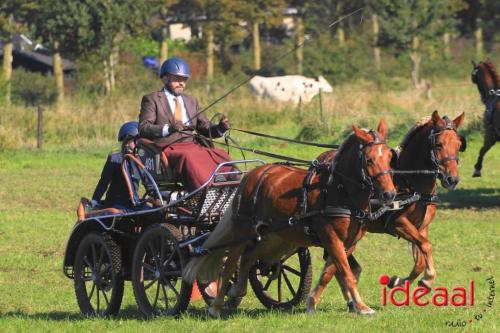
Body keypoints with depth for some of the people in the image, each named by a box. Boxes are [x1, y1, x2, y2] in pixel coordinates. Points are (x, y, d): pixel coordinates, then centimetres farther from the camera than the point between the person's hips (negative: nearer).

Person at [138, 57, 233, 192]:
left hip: (193, 146, 6)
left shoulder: (191, 101, 26)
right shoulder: (152, 99, 8)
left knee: (222, 156, -20)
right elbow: (143, 129, -4)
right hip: (168, 149, -6)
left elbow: (205, 128, 22)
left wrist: (220, 128, -1)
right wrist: (168, 128, -20)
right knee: (188, 157, -37)